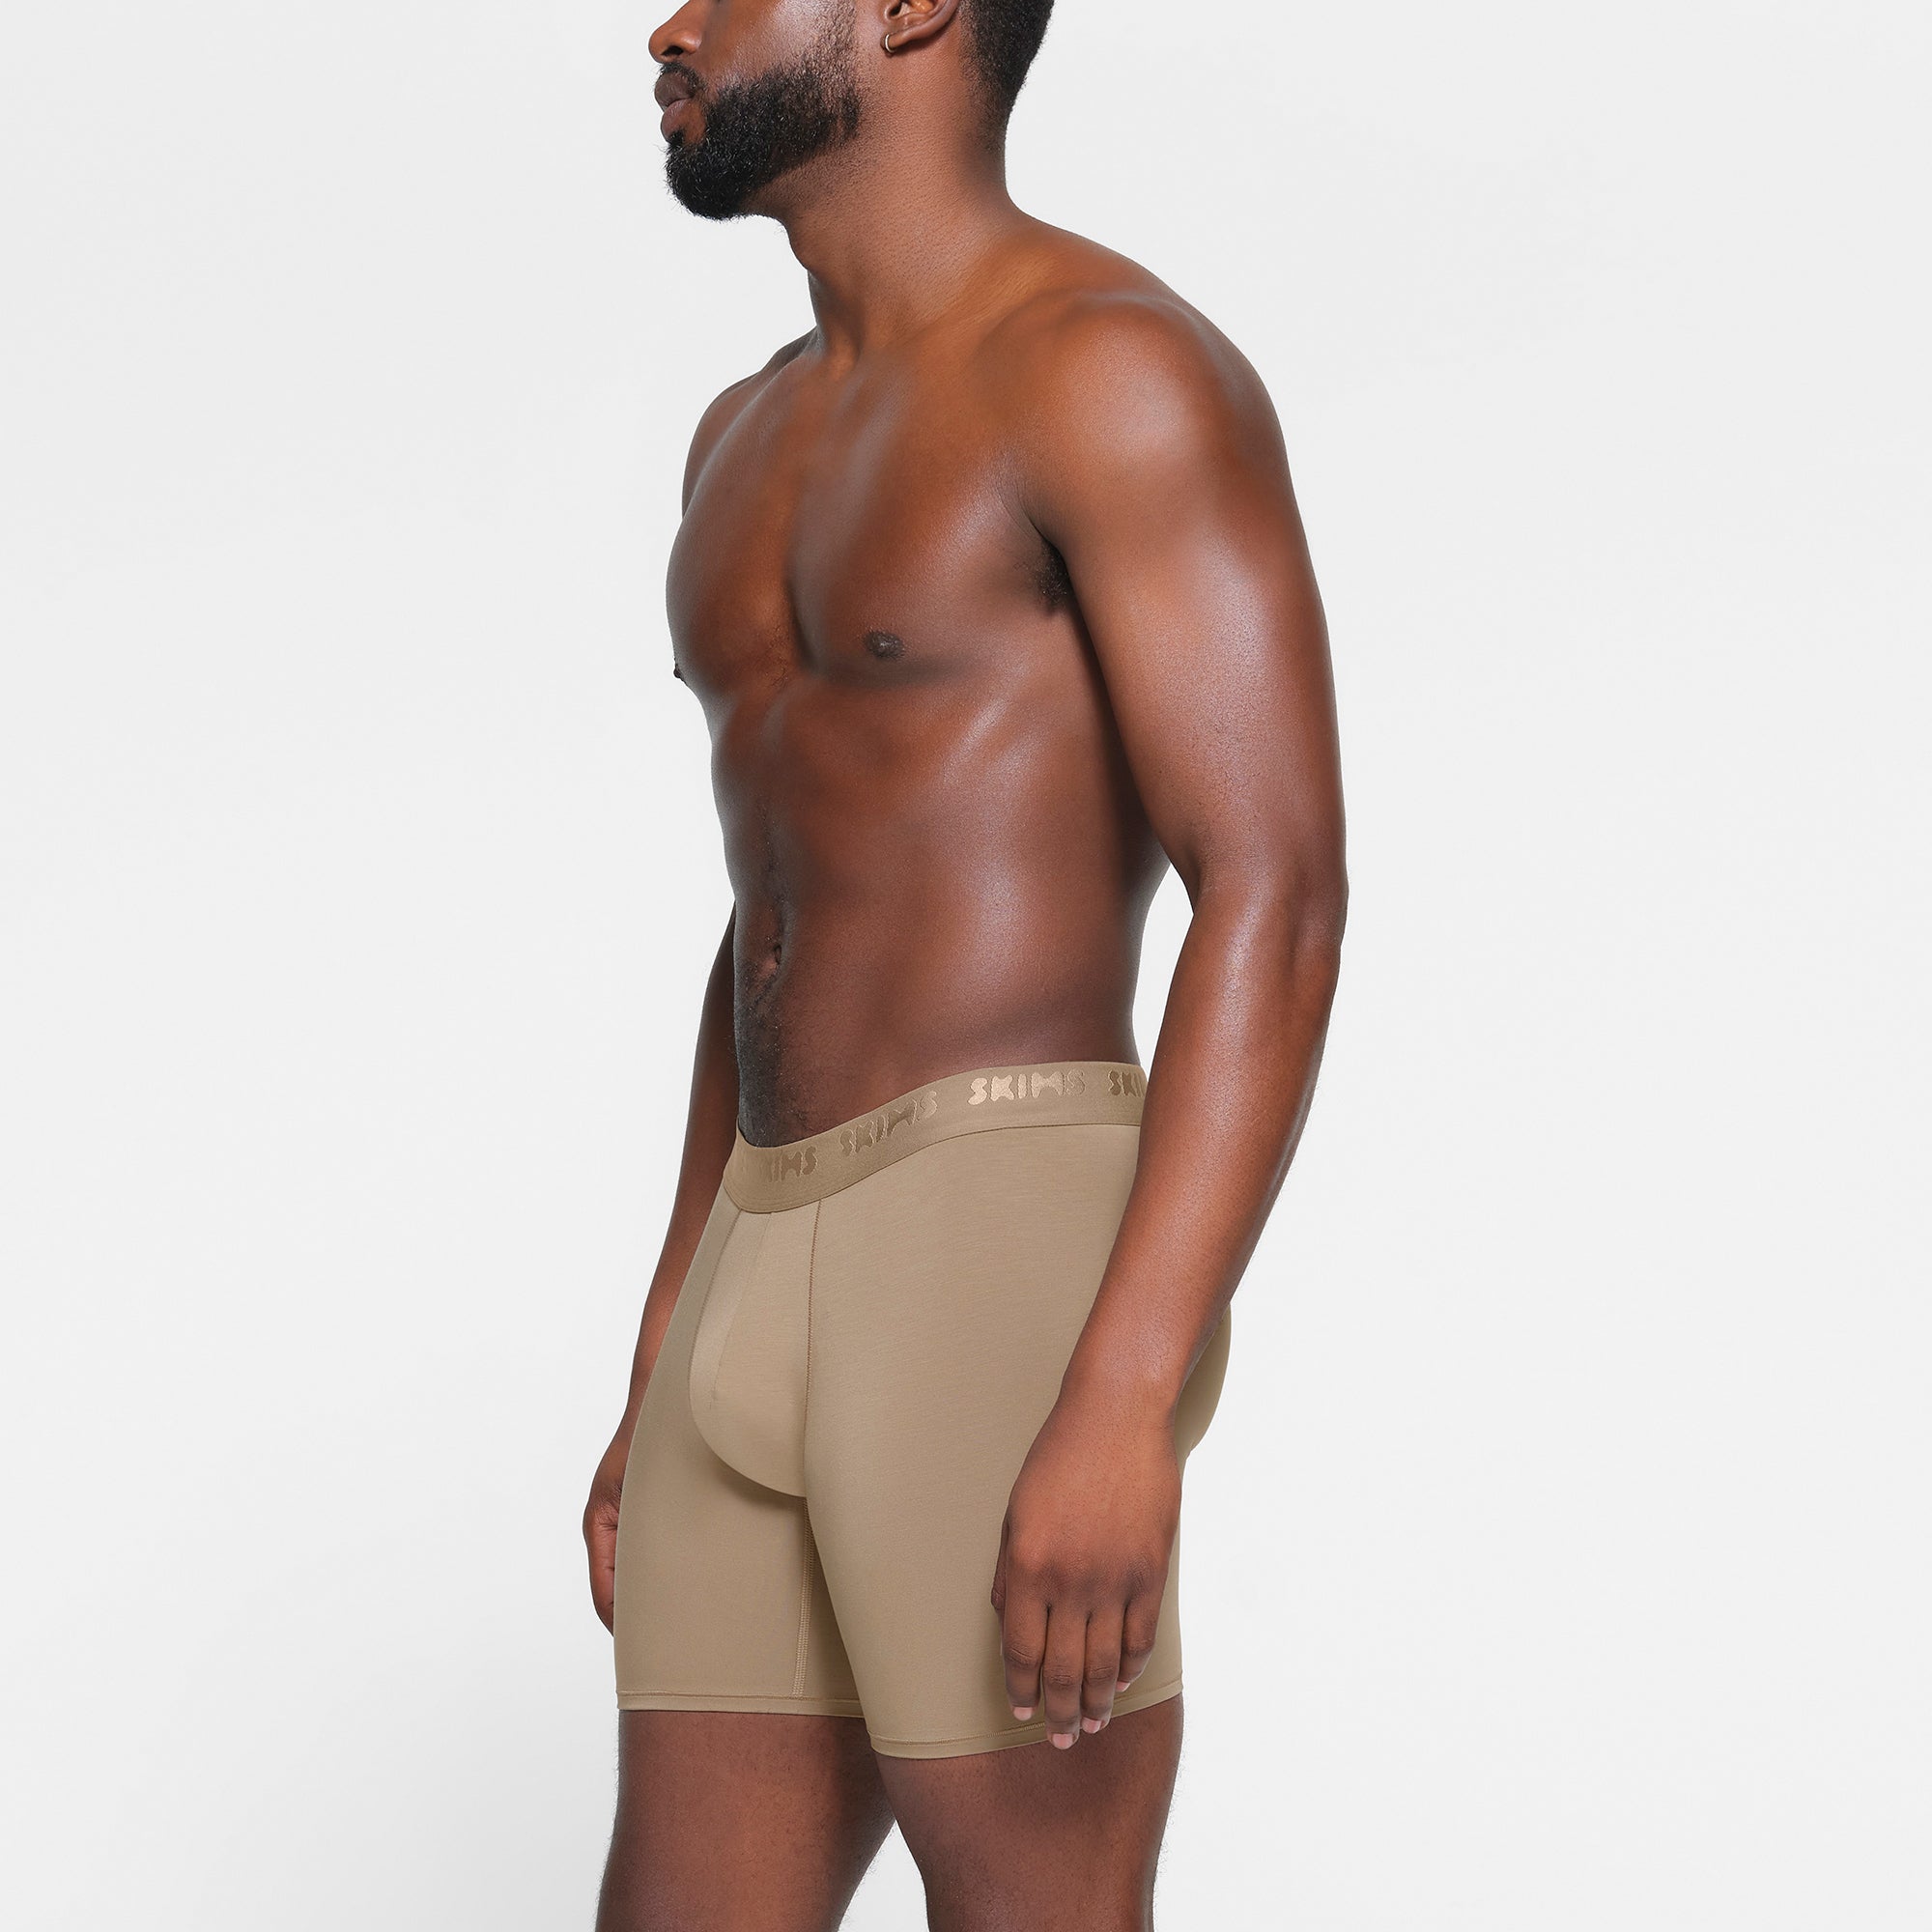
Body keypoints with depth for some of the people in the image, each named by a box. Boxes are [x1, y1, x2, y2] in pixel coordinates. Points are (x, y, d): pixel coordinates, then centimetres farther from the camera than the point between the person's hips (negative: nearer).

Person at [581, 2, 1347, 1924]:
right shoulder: (758, 442, 20)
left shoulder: (1121, 368, -8)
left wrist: (1124, 1408, -24)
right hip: (784, 1299, 9)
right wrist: (666, 1387, 20)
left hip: (1016, 1278, -9)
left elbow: (1278, 905, -16)